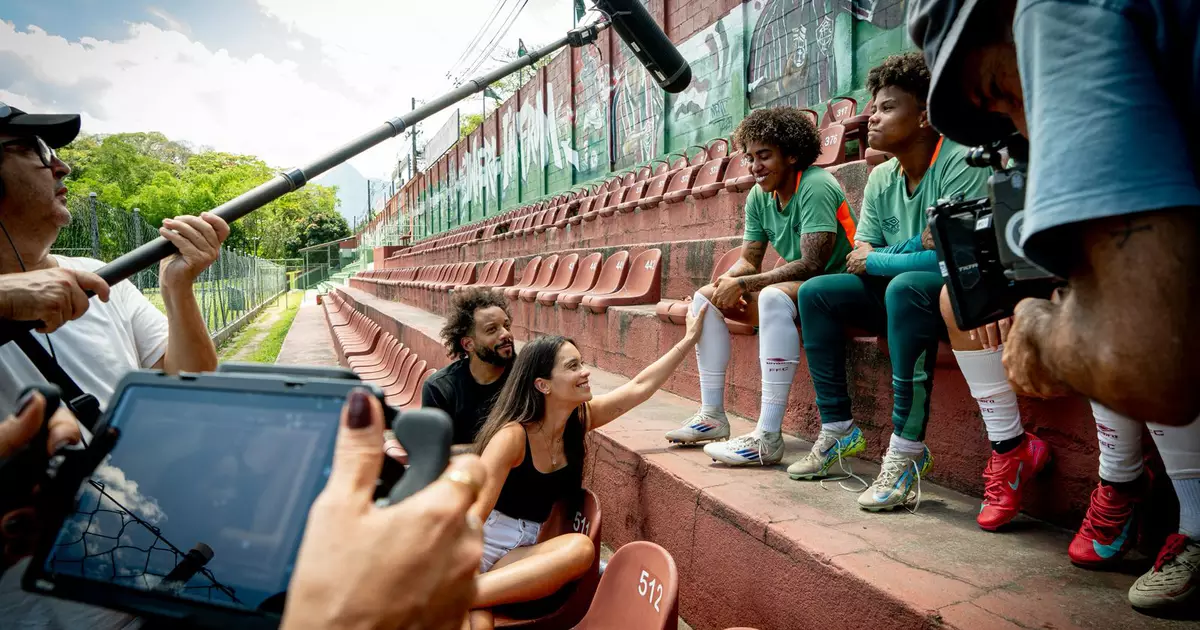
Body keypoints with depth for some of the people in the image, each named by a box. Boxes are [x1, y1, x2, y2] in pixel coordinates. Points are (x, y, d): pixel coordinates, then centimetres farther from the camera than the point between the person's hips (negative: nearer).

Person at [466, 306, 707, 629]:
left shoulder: (580, 418, 0)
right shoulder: (512, 436, -20)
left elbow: (641, 386, 6)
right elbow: (475, 512, -26)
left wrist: (689, 339, 8)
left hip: (521, 554, 6)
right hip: (478, 546, -6)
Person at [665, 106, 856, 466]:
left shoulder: (815, 187, -19)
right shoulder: (759, 197, 5)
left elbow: (812, 264, -26)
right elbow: (749, 260, 8)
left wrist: (742, 283, -24)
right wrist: (729, 280, -16)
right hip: (793, 290, 9)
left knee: (774, 296, -38)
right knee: (706, 297, 4)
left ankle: (768, 437, -38)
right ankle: (713, 415, 2)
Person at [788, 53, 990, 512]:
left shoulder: (960, 163, -17)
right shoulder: (882, 178, 6)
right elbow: (863, 253, 5)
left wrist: (878, 260, -15)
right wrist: (917, 244, -14)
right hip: (899, 295, 8)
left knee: (906, 286, -38)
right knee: (815, 293, -2)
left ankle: (907, 447, -31)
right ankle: (838, 430, 0)